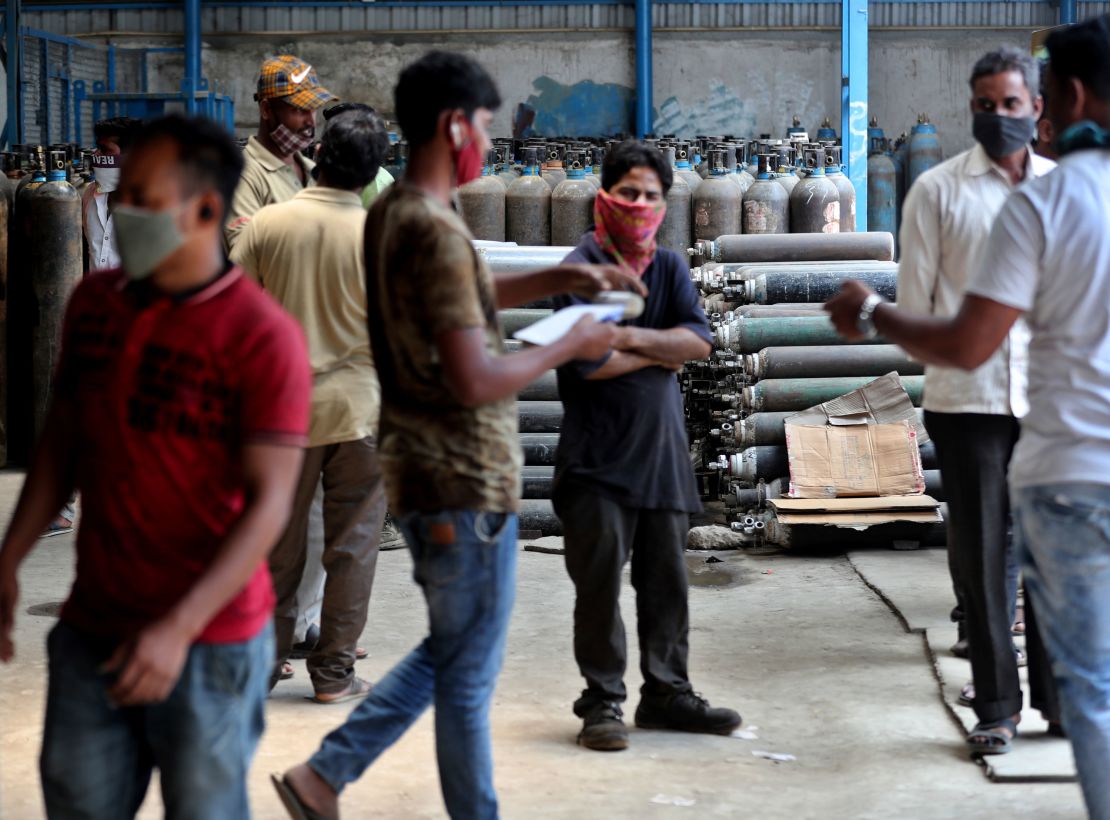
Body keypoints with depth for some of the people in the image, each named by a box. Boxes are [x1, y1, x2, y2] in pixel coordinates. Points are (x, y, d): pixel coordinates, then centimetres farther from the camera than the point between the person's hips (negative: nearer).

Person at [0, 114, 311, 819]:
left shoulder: (263, 337, -16)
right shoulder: (94, 303, 4)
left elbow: (269, 503, -17)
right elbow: (63, 442, 13)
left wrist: (179, 628, -24)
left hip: (208, 643, -5)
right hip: (92, 628, 5)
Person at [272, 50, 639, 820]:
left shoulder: (389, 215, 8)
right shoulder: (436, 231, -22)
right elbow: (475, 380, -26)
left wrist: (559, 278, 16)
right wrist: (569, 346, -12)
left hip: (424, 469, 10)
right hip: (466, 482, -10)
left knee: (447, 654, 22)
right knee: (469, 675, 4)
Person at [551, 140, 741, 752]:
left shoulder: (668, 266, 11)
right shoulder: (582, 268, -8)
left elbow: (700, 339, -1)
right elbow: (586, 361, -18)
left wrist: (632, 338, -14)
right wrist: (661, 354, -6)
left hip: (662, 447, 6)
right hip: (598, 454, -6)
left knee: (667, 577, 10)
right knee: (600, 580, -3)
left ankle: (666, 693, 21)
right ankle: (602, 701, 7)